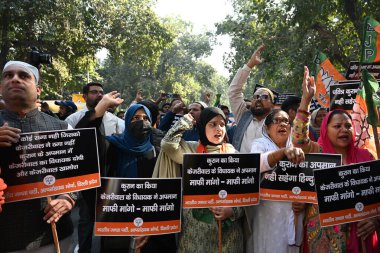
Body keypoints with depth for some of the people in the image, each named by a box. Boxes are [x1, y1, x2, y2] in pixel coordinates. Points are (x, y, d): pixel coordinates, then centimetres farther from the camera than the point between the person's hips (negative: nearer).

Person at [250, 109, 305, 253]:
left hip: (294, 215, 4)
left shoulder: (297, 147, 11)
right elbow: (256, 164, -26)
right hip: (270, 215, -4)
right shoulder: (260, 144, -2)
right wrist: (283, 152, -41)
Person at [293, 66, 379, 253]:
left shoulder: (365, 156, 3)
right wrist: (306, 99, -29)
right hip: (324, 232, -2)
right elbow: (299, 139, -25)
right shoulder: (318, 153, -5)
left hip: (358, 232, 3)